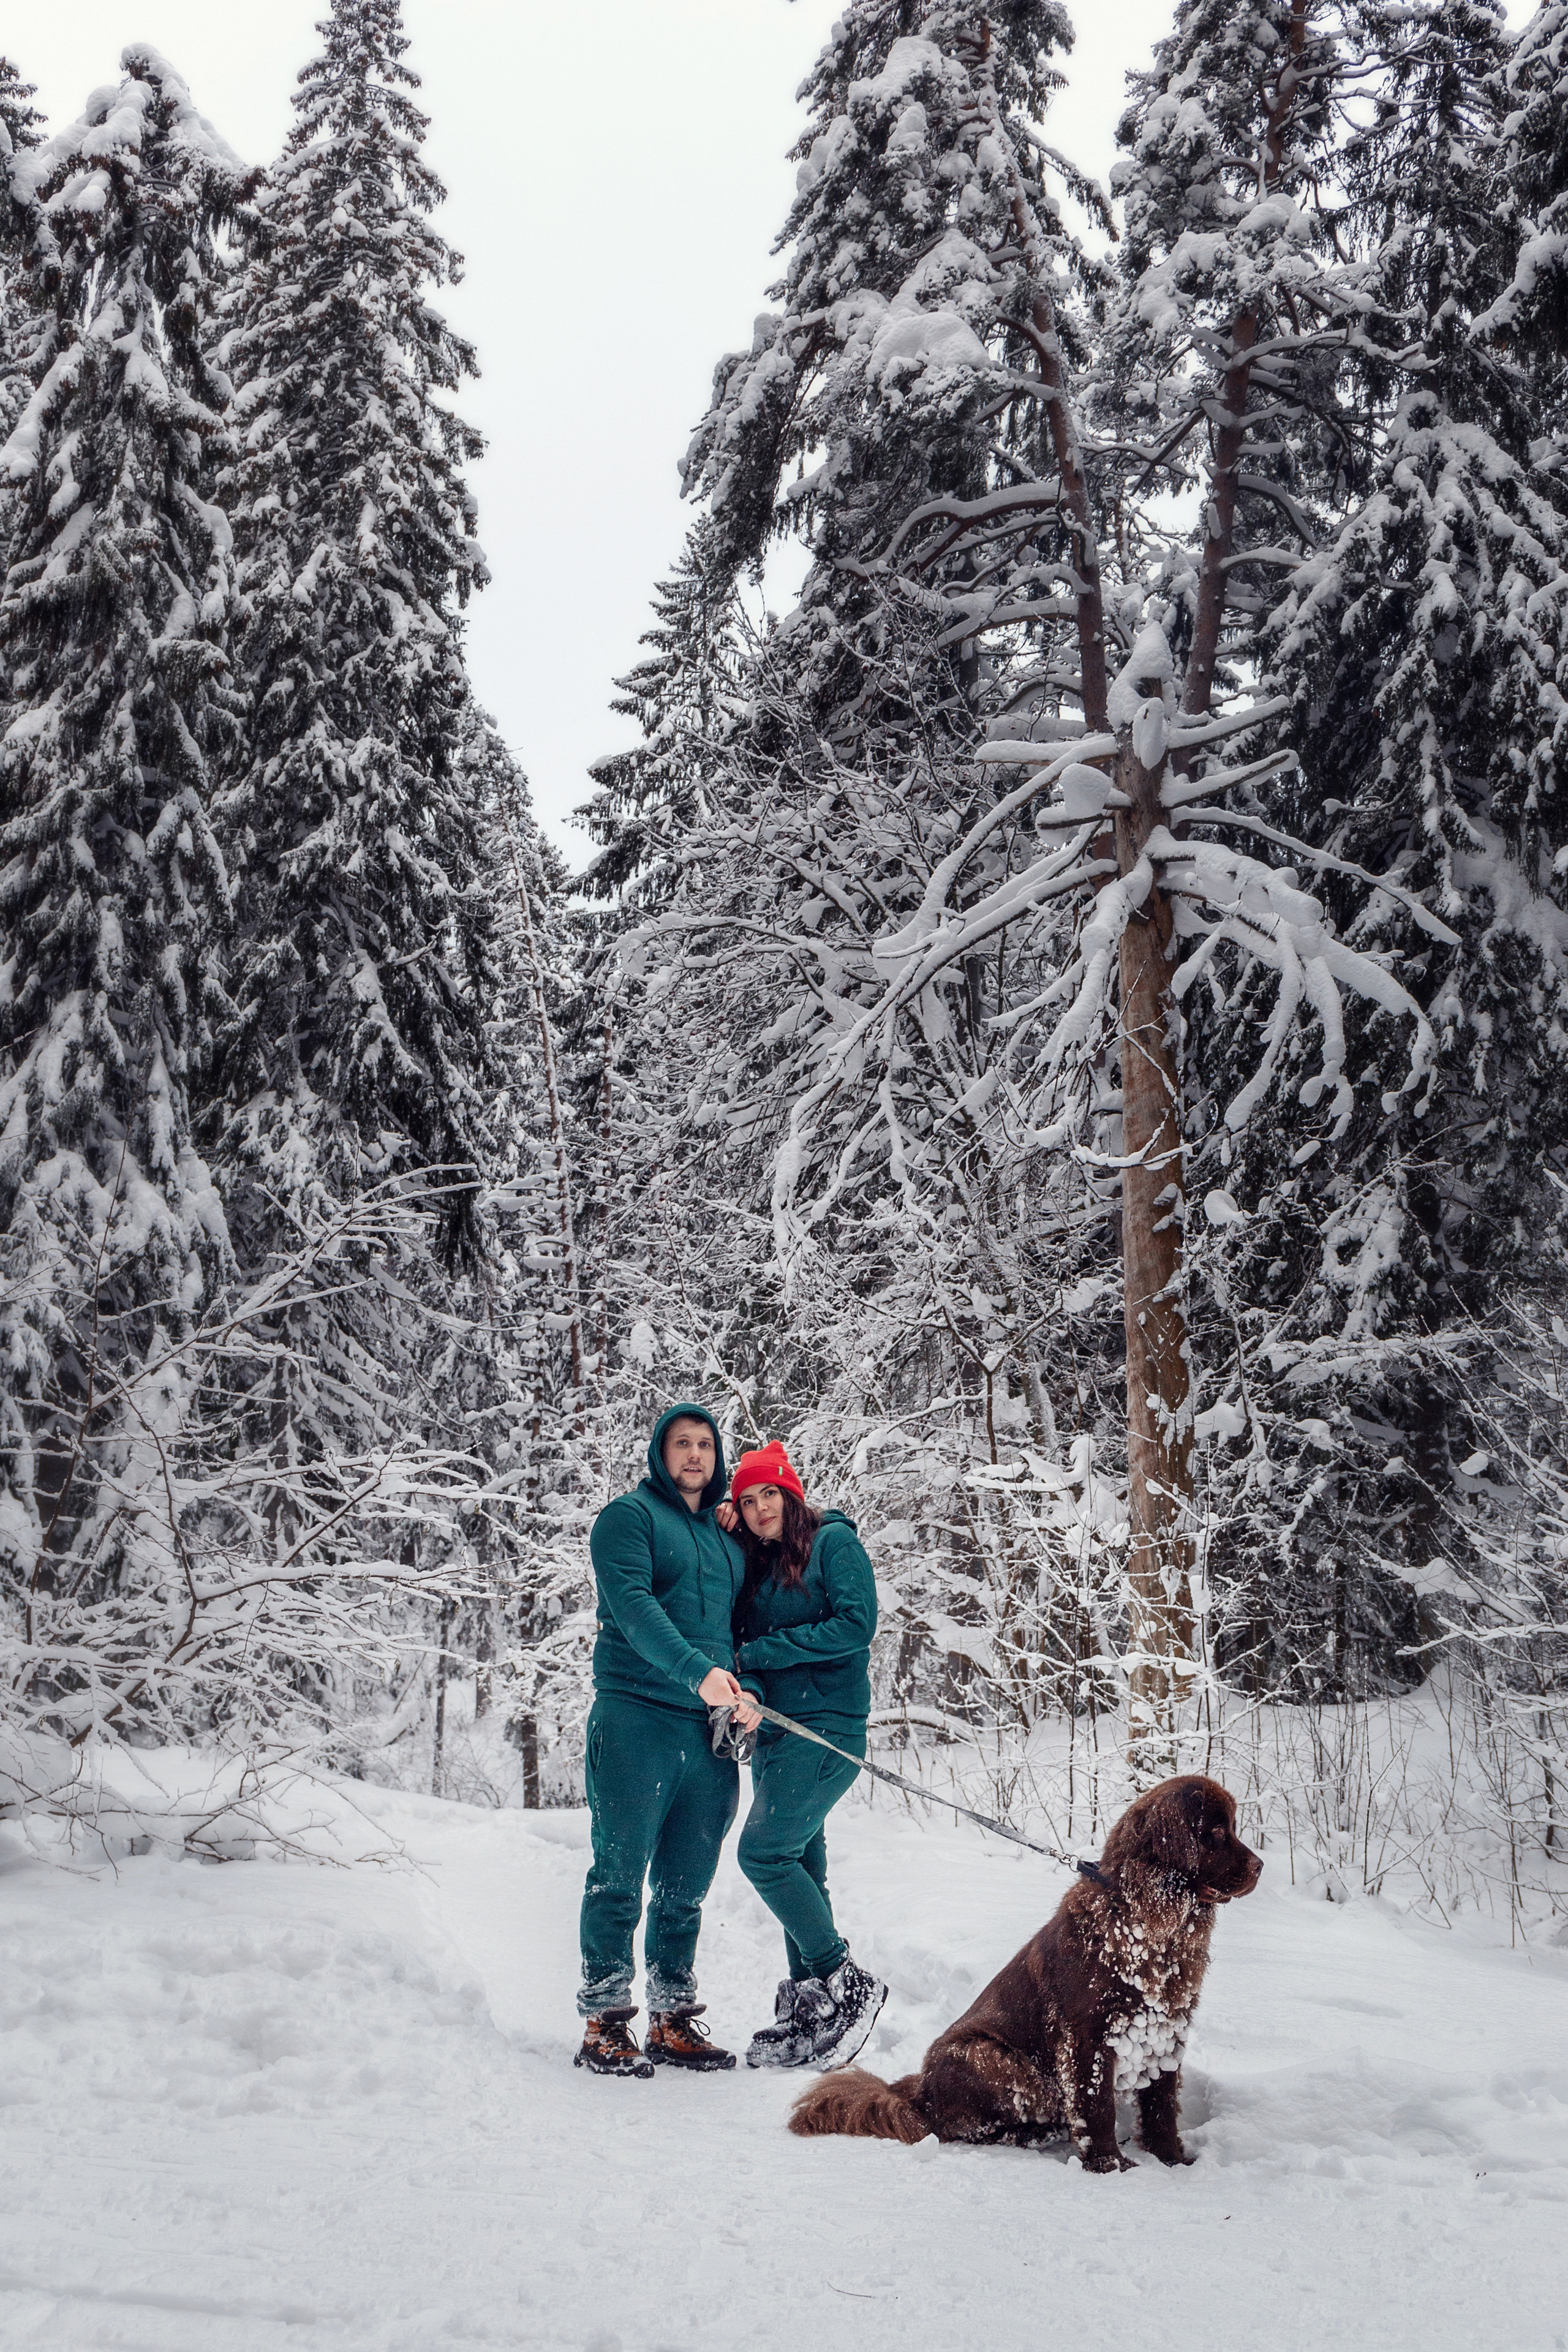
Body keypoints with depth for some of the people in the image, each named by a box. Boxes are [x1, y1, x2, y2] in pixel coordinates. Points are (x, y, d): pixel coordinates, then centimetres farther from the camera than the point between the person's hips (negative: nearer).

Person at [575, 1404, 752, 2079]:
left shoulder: (727, 1534, 20)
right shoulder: (629, 1516, 0)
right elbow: (631, 1604, -15)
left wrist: (740, 1690, 8)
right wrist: (696, 1670, -25)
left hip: (711, 1730, 6)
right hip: (636, 1720, -6)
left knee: (686, 1887, 9)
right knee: (620, 1876, -3)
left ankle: (672, 2020, 17)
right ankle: (604, 2023, 4)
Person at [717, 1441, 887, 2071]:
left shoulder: (834, 1541, -3)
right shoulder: (754, 1565, 17)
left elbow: (857, 1625, -13)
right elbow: (744, 1642, 11)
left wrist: (761, 1652, -11)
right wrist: (746, 1694, -11)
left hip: (829, 1724, -7)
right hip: (774, 1730, 7)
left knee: (764, 1852, -15)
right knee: (799, 1865, 7)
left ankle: (847, 1984, -6)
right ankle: (811, 2007, 12)